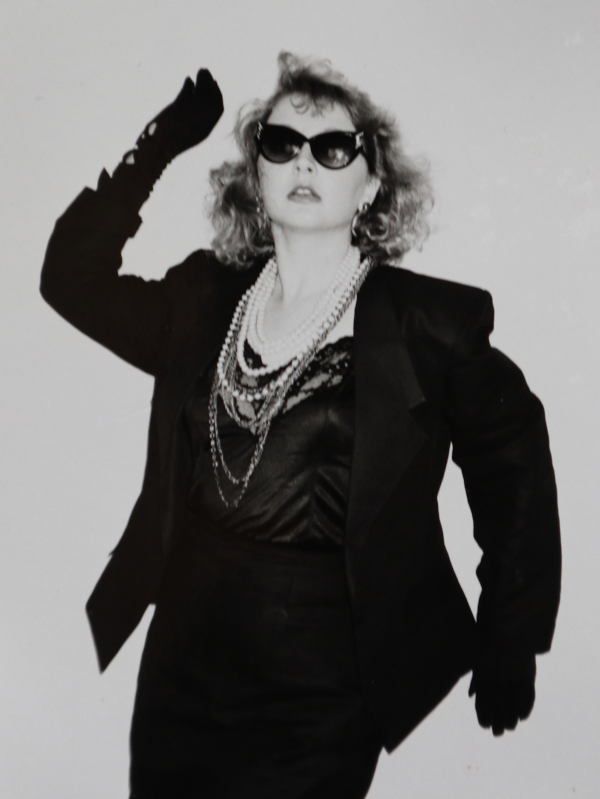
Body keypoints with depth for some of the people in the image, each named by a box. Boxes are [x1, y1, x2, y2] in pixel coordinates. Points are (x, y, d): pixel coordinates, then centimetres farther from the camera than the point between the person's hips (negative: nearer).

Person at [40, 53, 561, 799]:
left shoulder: (432, 323, -6)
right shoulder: (206, 301, 6)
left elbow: (516, 475, 0)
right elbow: (73, 275, 5)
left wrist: (509, 653, 1)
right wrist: (162, 139, 1)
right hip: (183, 672, 4)